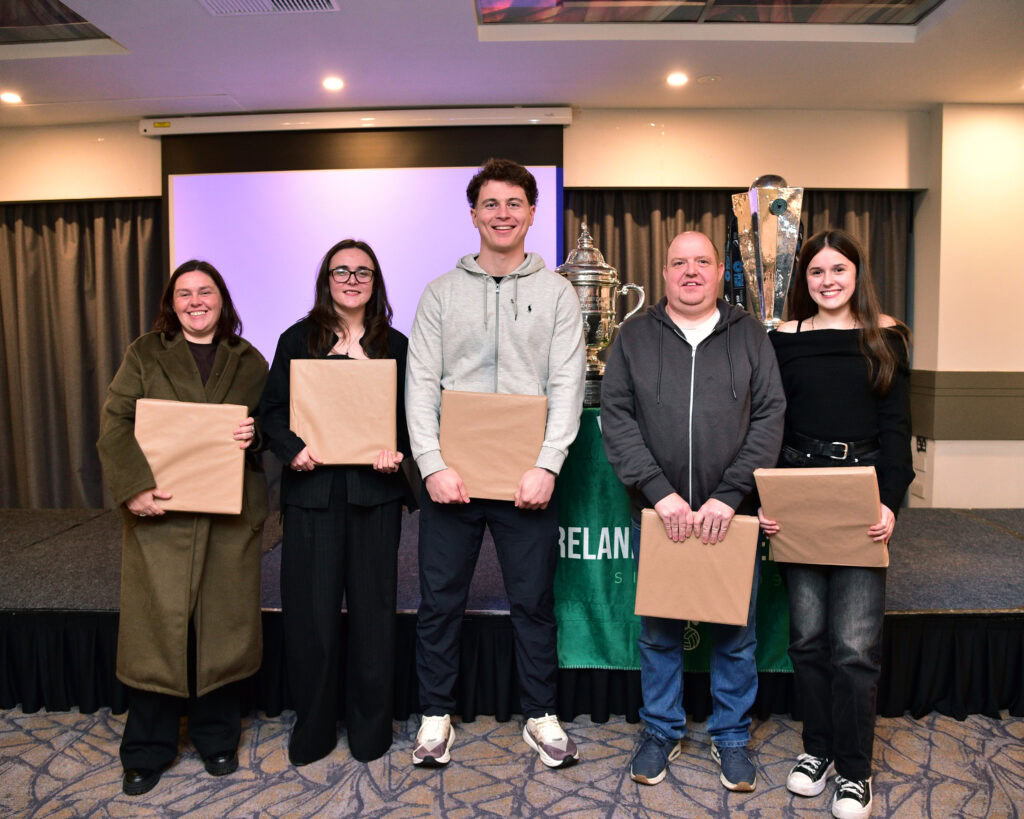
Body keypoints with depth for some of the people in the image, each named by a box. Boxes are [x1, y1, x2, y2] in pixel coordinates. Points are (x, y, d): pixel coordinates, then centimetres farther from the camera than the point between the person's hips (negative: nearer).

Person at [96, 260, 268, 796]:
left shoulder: (248, 361, 12)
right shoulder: (145, 354, 8)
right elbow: (115, 423, -2)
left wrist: (254, 434, -11)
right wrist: (134, 486, -16)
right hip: (160, 511, -1)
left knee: (220, 623, 7)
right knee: (158, 625, 3)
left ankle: (218, 739, 25)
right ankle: (146, 752, 21)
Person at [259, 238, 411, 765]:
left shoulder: (395, 345, 9)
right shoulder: (297, 340, 8)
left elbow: (413, 416, 8)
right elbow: (271, 410, 5)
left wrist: (397, 454, -11)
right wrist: (292, 448, -14)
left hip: (374, 491, 1)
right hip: (312, 489, 0)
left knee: (372, 607, 7)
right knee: (310, 609, 4)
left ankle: (370, 728, 24)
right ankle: (312, 727, 23)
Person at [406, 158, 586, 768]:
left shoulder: (557, 292, 6)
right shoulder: (442, 292, 8)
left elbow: (567, 386, -2)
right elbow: (421, 384, 1)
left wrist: (546, 466, -12)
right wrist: (433, 464, -10)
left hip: (527, 476, 0)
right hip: (450, 475, 1)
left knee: (534, 600, 10)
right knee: (440, 600, 9)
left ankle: (541, 715, 29)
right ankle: (437, 715, 28)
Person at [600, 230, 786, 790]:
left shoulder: (748, 335, 5)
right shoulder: (635, 336, 4)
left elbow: (769, 417, -2)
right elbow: (616, 418, -4)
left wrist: (730, 495, -13)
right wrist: (659, 492, -15)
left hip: (732, 514, 0)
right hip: (657, 513, 0)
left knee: (735, 632, 12)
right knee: (658, 629, 13)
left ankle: (731, 735, 33)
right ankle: (661, 730, 32)